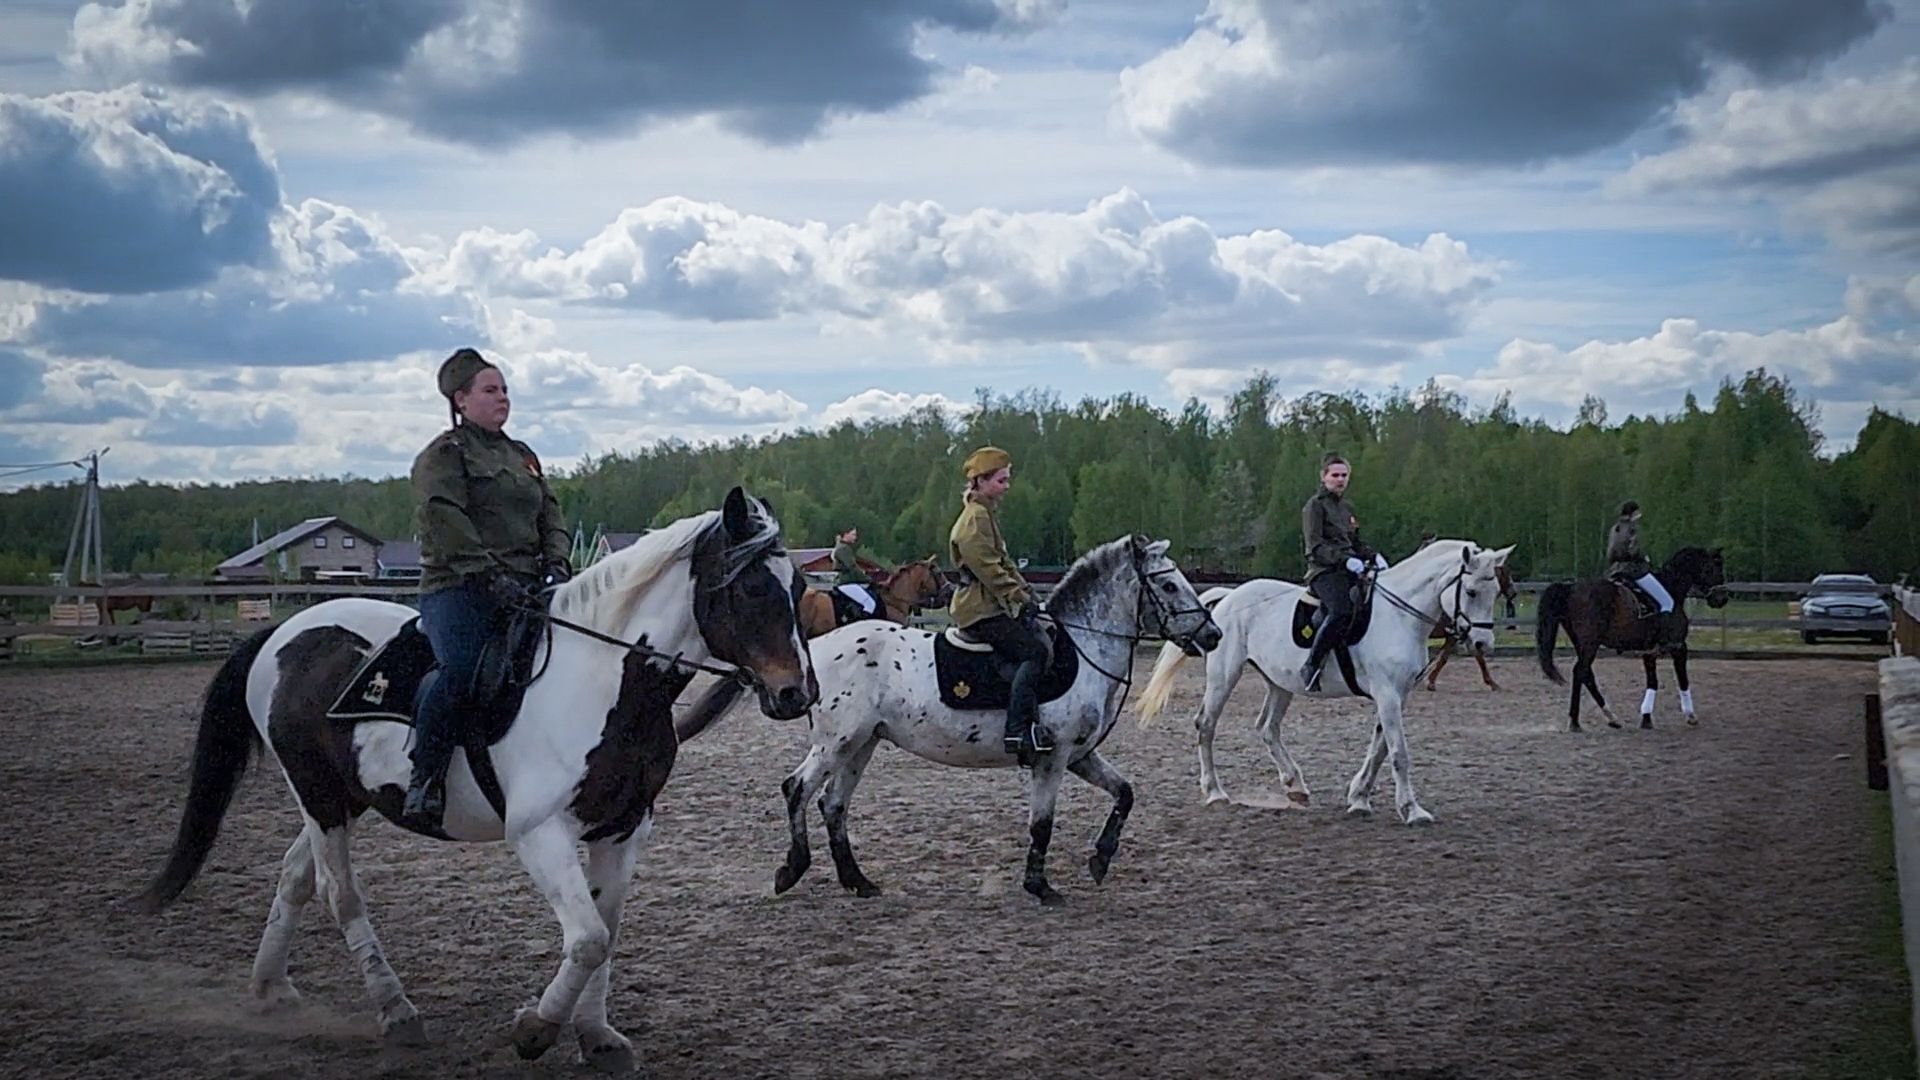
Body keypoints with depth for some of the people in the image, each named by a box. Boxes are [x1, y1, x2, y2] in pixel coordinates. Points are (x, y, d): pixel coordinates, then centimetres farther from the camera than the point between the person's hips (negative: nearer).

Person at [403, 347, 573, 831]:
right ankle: (423, 782, -26)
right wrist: (493, 577, -19)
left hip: (525, 588, 7)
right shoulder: (442, 455, 2)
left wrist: (557, 564, 1)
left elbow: (551, 517, 21)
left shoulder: (523, 456, 25)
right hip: (461, 589, -7)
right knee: (461, 671, -30)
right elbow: (445, 525, -11)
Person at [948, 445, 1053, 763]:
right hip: (981, 611, -11)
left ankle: (1028, 724, 7)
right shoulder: (975, 517, -12)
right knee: (1035, 651, -21)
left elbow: (1003, 563, 23)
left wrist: (1025, 591, 10)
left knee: (1045, 642, 7)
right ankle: (1018, 730, -26)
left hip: (994, 604, 11)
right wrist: (1019, 596, -19)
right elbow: (988, 569, -20)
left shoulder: (986, 514, 21)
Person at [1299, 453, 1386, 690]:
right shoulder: (1315, 505, -1)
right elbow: (1316, 546, -12)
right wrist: (1345, 559, -25)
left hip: (1350, 572, 8)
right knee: (1342, 611, -34)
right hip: (1324, 571, -8)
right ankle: (1311, 666, -27)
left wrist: (1373, 556, 7)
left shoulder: (1347, 507, 24)